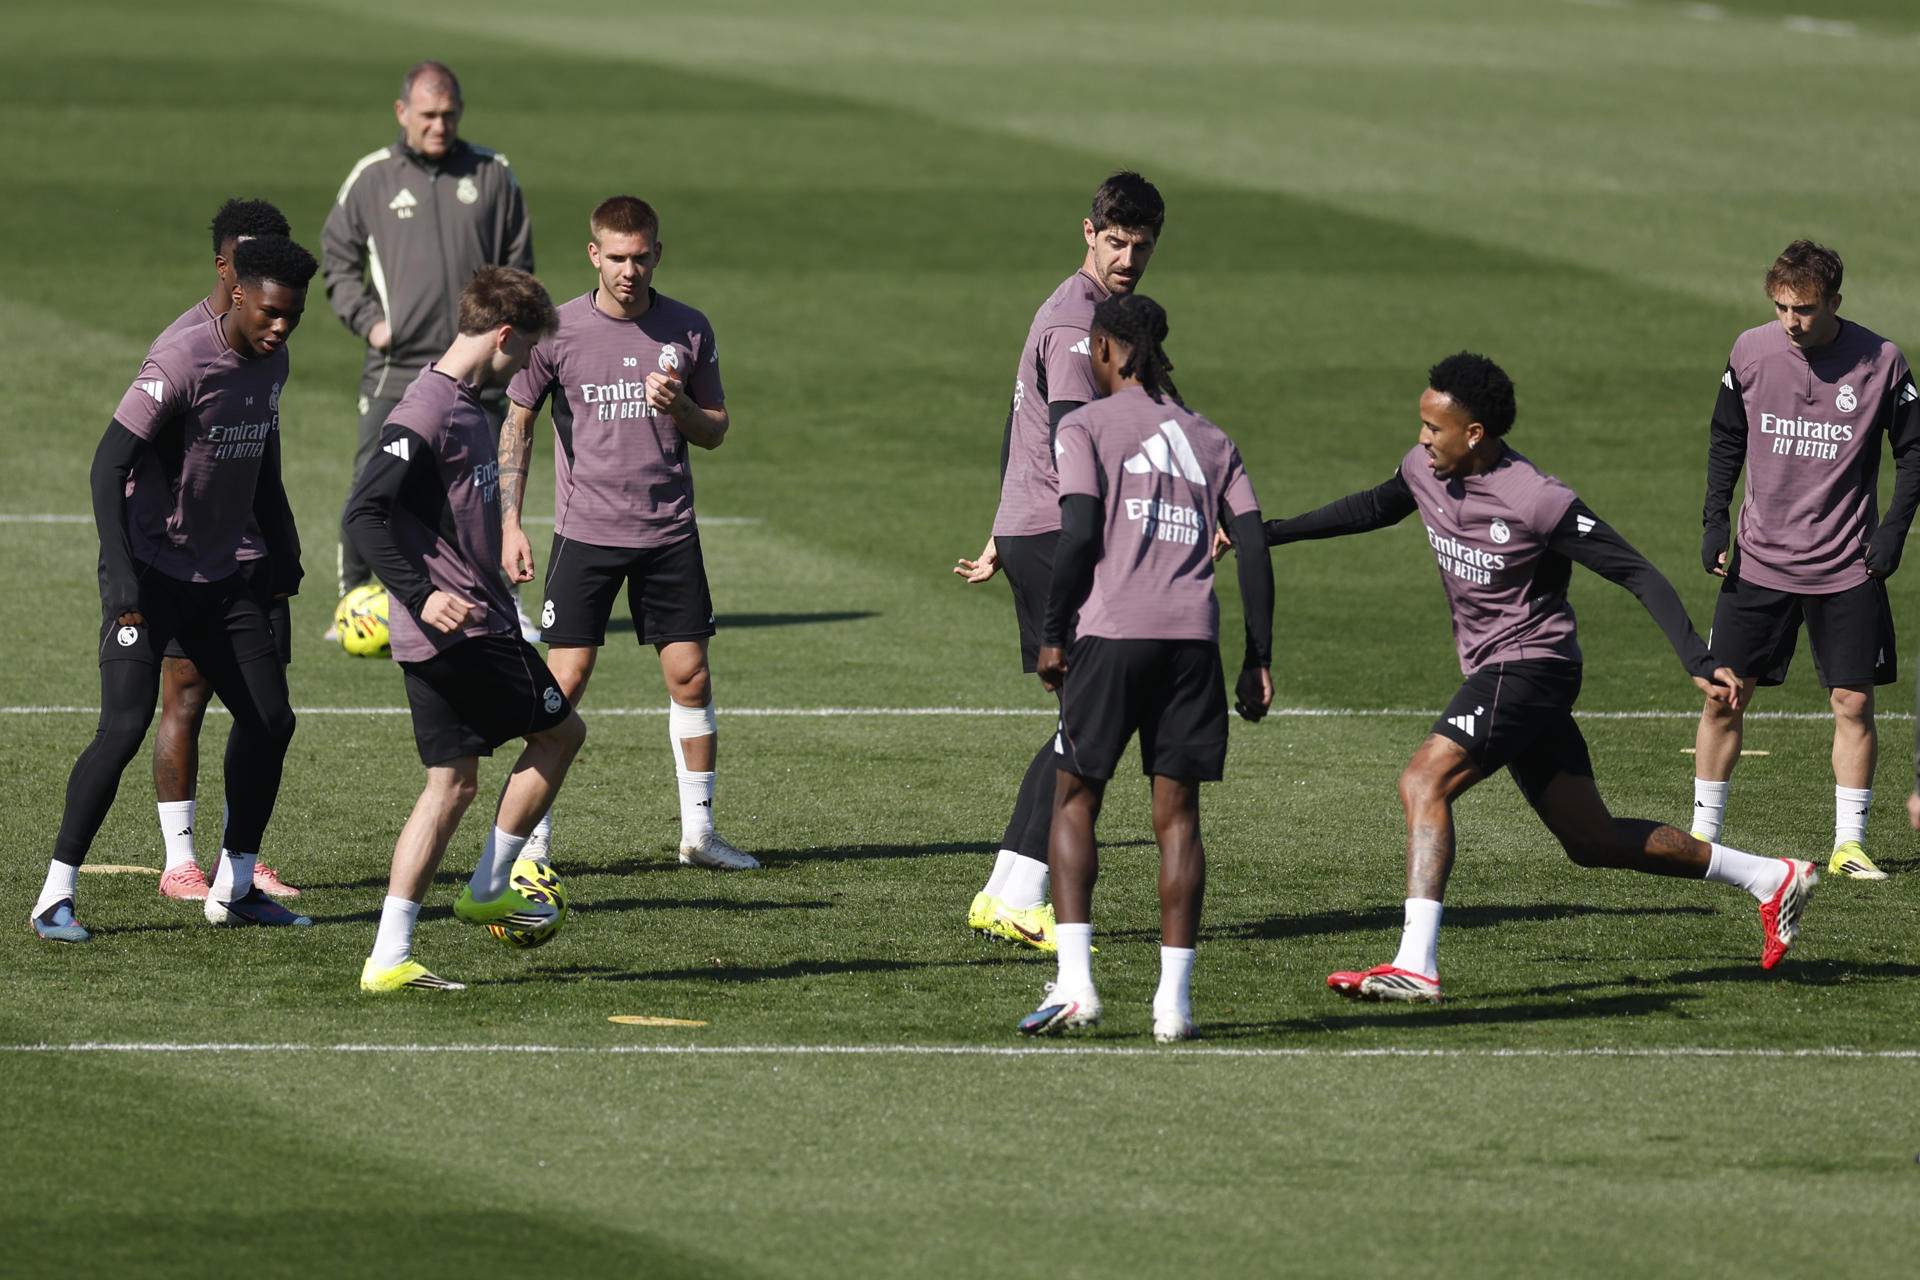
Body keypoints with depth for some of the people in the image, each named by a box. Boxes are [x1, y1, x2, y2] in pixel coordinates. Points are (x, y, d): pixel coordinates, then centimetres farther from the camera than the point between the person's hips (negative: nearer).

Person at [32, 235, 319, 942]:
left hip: (219, 578, 8)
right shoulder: (180, 362, -19)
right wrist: (122, 578, -26)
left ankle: (234, 888, 18)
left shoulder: (271, 364, 6)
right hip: (151, 574, -8)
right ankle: (55, 895, -11)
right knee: (125, 725, -17)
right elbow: (110, 464, -21)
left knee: (270, 720, 6)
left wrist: (282, 548, 19)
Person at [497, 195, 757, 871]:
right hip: (585, 531, -2)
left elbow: (716, 430, 11)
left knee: (690, 675, 1)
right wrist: (510, 523, -2)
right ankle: (531, 835, 2)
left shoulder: (688, 330, 2)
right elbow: (517, 423, 5)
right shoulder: (558, 332, -4)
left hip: (669, 532, 2)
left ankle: (698, 830, 13)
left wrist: (680, 408, -12)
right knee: (565, 679, -6)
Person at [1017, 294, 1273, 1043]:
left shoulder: (1085, 427, 5)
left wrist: (1052, 634, 1)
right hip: (1194, 638, 3)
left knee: (1074, 801, 8)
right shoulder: (1209, 440, 18)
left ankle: (1074, 982, -5)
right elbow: (1253, 547, 10)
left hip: (1112, 634, -3)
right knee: (1176, 814, 6)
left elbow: (1079, 534, -7)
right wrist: (1258, 660, 13)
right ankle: (1174, 1000, 1)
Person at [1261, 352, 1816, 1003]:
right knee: (1591, 840, 14)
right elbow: (1376, 508, 24)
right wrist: (1272, 531, 23)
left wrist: (1700, 662, -23)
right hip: (1494, 673, 9)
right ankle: (1771, 878, 24)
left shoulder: (1536, 502, -22)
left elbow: (1636, 573, -17)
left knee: (1423, 782, -22)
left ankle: (1416, 966, -27)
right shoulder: (1425, 470, 0)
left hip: (1528, 666, -9)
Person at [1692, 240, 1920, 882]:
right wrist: (1715, 520, 3)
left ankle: (1850, 843, 11)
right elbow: (1726, 439, 11)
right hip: (1758, 560, 1)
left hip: (1846, 566, -1)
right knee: (1723, 696, 0)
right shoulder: (1751, 352, -3)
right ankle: (1702, 835, 13)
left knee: (1853, 702, -1)